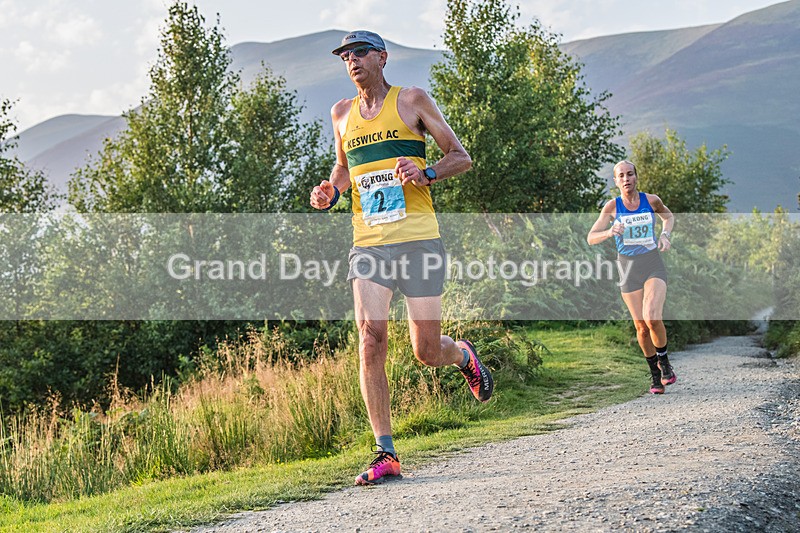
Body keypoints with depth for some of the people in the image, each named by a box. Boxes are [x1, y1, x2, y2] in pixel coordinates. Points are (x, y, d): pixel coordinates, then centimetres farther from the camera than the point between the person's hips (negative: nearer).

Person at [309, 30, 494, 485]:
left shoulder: (412, 100, 4)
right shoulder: (342, 113, 16)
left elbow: (462, 157, 5)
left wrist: (426, 174, -15)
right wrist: (331, 191, 8)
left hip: (419, 240, -3)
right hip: (368, 245, 3)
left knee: (427, 352, -2)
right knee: (371, 341, -14)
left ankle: (463, 354, 37)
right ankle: (386, 454, -9)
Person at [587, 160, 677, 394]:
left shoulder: (651, 200, -1)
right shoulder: (612, 206, -4)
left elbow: (669, 216, 21)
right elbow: (591, 238, -5)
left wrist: (665, 234, 1)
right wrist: (609, 232, -24)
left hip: (654, 267, -1)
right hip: (629, 270, 1)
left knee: (652, 318, -22)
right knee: (641, 327, 3)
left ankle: (664, 362, 4)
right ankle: (655, 374, 24)